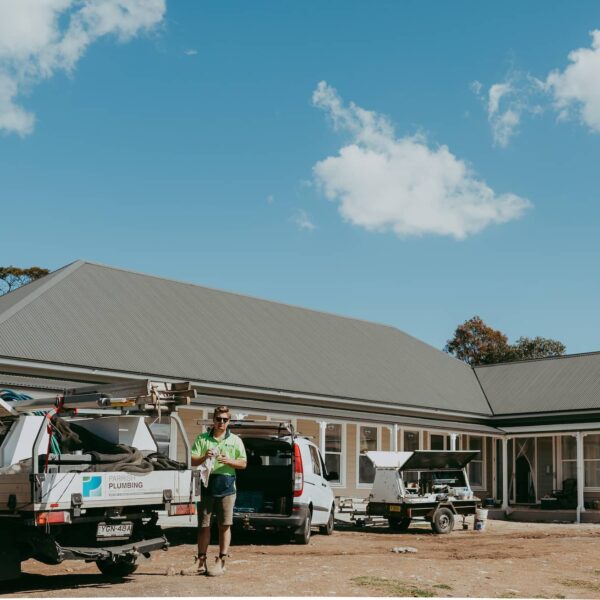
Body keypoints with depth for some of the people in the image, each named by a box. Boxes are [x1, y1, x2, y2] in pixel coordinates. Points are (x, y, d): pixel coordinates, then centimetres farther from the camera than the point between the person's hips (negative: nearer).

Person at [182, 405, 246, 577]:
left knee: (224, 525, 0)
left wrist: (228, 461, -12)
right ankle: (201, 563, 12)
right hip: (206, 485, 1)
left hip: (226, 486, -1)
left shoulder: (235, 440, 8)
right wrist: (204, 457, -18)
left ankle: (220, 562, 6)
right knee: (203, 525, 5)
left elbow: (243, 463, 6)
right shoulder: (202, 439, 8)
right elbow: (192, 461, 2)